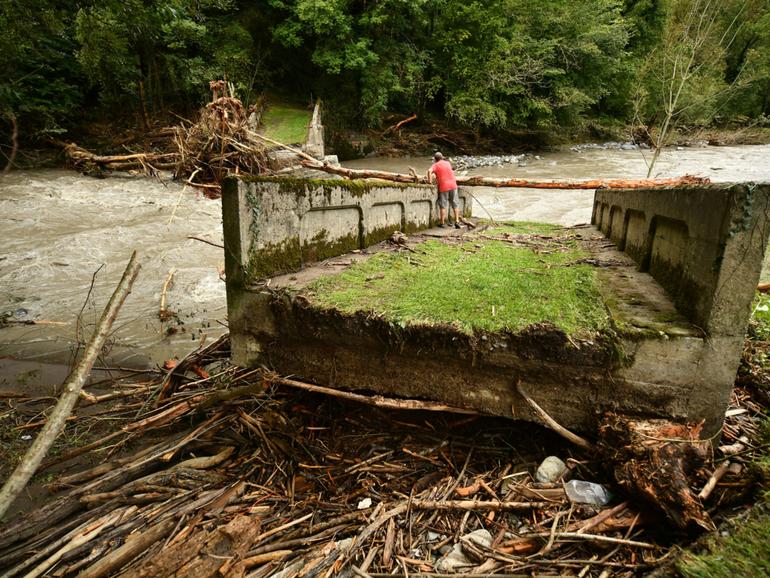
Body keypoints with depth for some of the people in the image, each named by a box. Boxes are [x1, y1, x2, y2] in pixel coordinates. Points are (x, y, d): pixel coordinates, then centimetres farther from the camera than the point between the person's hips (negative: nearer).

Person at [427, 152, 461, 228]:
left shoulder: (435, 165, 0)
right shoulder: (447, 163, 15)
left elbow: (429, 171, -20)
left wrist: (430, 181, -11)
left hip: (443, 187, -3)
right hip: (453, 185, 3)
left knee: (443, 205, 5)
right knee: (455, 204, 8)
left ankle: (442, 223, 10)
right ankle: (457, 221, 2)